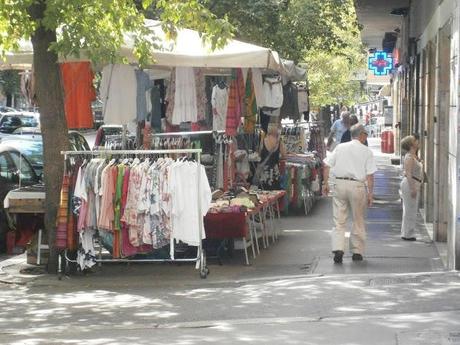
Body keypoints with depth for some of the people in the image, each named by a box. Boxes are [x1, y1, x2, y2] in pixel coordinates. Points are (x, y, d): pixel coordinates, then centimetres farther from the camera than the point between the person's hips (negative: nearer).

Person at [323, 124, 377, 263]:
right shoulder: (366, 151, 1)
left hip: (340, 184, 2)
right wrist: (370, 193, -1)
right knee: (358, 221, 11)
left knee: (339, 220, 4)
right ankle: (357, 252, 17)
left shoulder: (340, 147, 8)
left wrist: (326, 183, 10)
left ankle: (338, 248, -12)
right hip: (358, 186, -2)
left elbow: (327, 165, 4)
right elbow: (370, 175, -4)